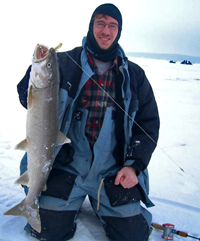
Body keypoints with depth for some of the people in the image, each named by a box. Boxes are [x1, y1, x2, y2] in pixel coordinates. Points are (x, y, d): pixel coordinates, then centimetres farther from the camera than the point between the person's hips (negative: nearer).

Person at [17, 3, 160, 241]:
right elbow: (26, 96, 0)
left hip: (113, 172, 1)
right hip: (67, 167, 0)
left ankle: (97, 202, 26)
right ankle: (74, 200, 25)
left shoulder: (133, 75, 4)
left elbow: (149, 122, 6)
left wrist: (134, 165, -5)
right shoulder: (64, 63, -1)